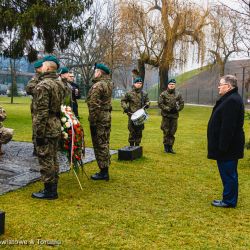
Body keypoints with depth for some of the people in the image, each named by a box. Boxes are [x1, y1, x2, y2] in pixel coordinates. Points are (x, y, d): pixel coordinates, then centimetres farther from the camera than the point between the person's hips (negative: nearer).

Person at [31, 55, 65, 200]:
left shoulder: (43, 85, -17)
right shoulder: (61, 83, 10)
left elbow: (42, 112, -21)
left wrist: (39, 134, -17)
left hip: (46, 128, -9)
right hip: (57, 127, 9)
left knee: (45, 159, 0)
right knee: (53, 158, 15)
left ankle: (49, 191, 9)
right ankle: (53, 188, 25)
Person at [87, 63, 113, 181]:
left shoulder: (97, 86, -16)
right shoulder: (109, 84, 11)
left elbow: (94, 106, -20)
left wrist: (92, 122, -18)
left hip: (99, 118, -9)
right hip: (107, 116, 9)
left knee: (99, 145, -3)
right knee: (104, 143, 15)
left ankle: (103, 172, 3)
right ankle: (105, 170, 23)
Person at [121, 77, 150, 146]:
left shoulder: (144, 94, 9)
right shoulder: (129, 93, 0)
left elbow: (147, 101, 20)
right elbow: (123, 101, 6)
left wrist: (147, 104, -3)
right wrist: (125, 108, -8)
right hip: (132, 115, -3)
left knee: (139, 131, 7)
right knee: (132, 131, 0)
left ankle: (137, 145, 18)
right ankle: (131, 145, 11)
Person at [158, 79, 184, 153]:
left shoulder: (178, 94, 8)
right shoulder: (163, 94, -1)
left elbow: (182, 104, 9)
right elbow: (160, 104, -5)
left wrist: (177, 108, -10)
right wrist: (167, 108, -16)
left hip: (174, 116, 3)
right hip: (166, 116, -3)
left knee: (172, 132, 6)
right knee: (166, 132, 0)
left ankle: (170, 147, 15)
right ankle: (166, 147, 11)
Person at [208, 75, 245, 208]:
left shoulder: (232, 101, -21)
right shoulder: (229, 99, 14)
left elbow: (228, 127, -26)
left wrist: (223, 146, -24)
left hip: (228, 147, -11)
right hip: (227, 146, 11)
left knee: (228, 174, 0)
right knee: (228, 173, 17)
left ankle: (229, 201, 11)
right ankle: (228, 198, 27)